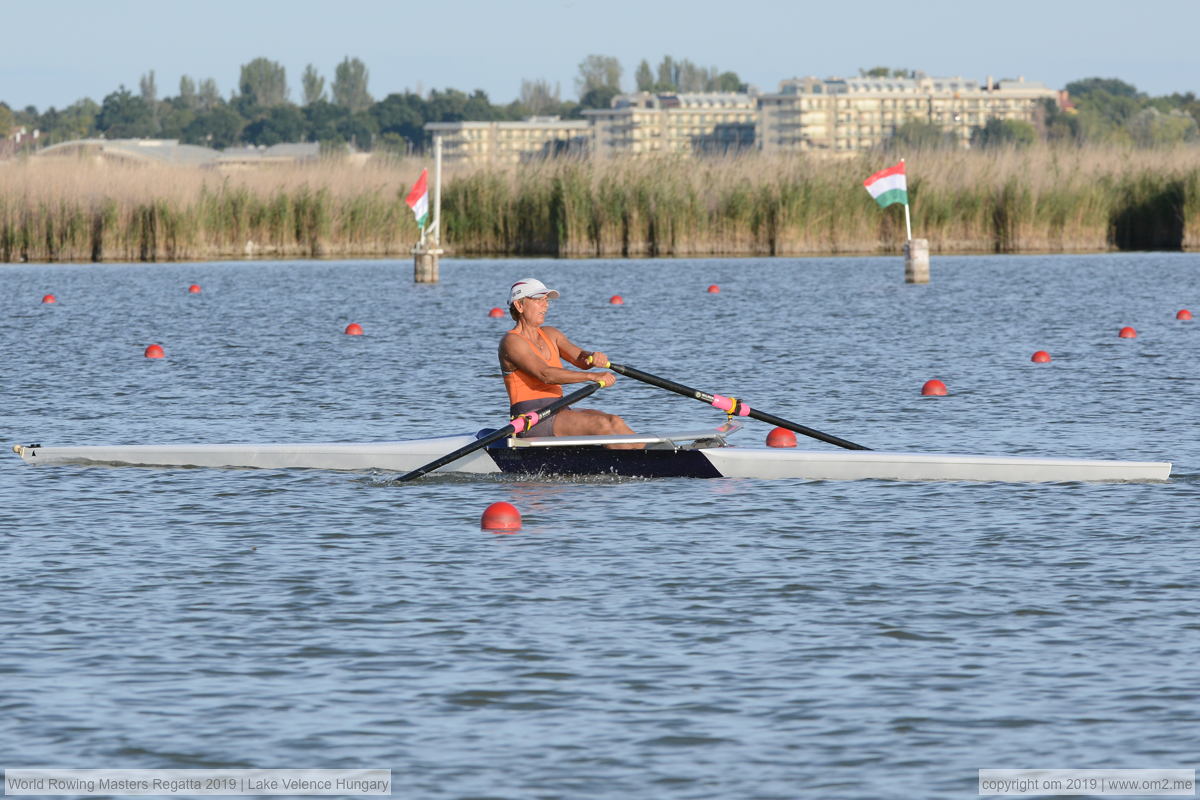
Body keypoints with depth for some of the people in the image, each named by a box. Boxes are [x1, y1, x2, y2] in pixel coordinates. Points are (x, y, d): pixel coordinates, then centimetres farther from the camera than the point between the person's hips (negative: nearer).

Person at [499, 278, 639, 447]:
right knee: (600, 424, -24)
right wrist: (593, 377, -28)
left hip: (558, 412, 7)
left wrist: (595, 357, -19)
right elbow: (544, 374, -22)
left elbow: (581, 359, 7)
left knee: (614, 422, -17)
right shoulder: (511, 341, -8)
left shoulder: (550, 334, 17)